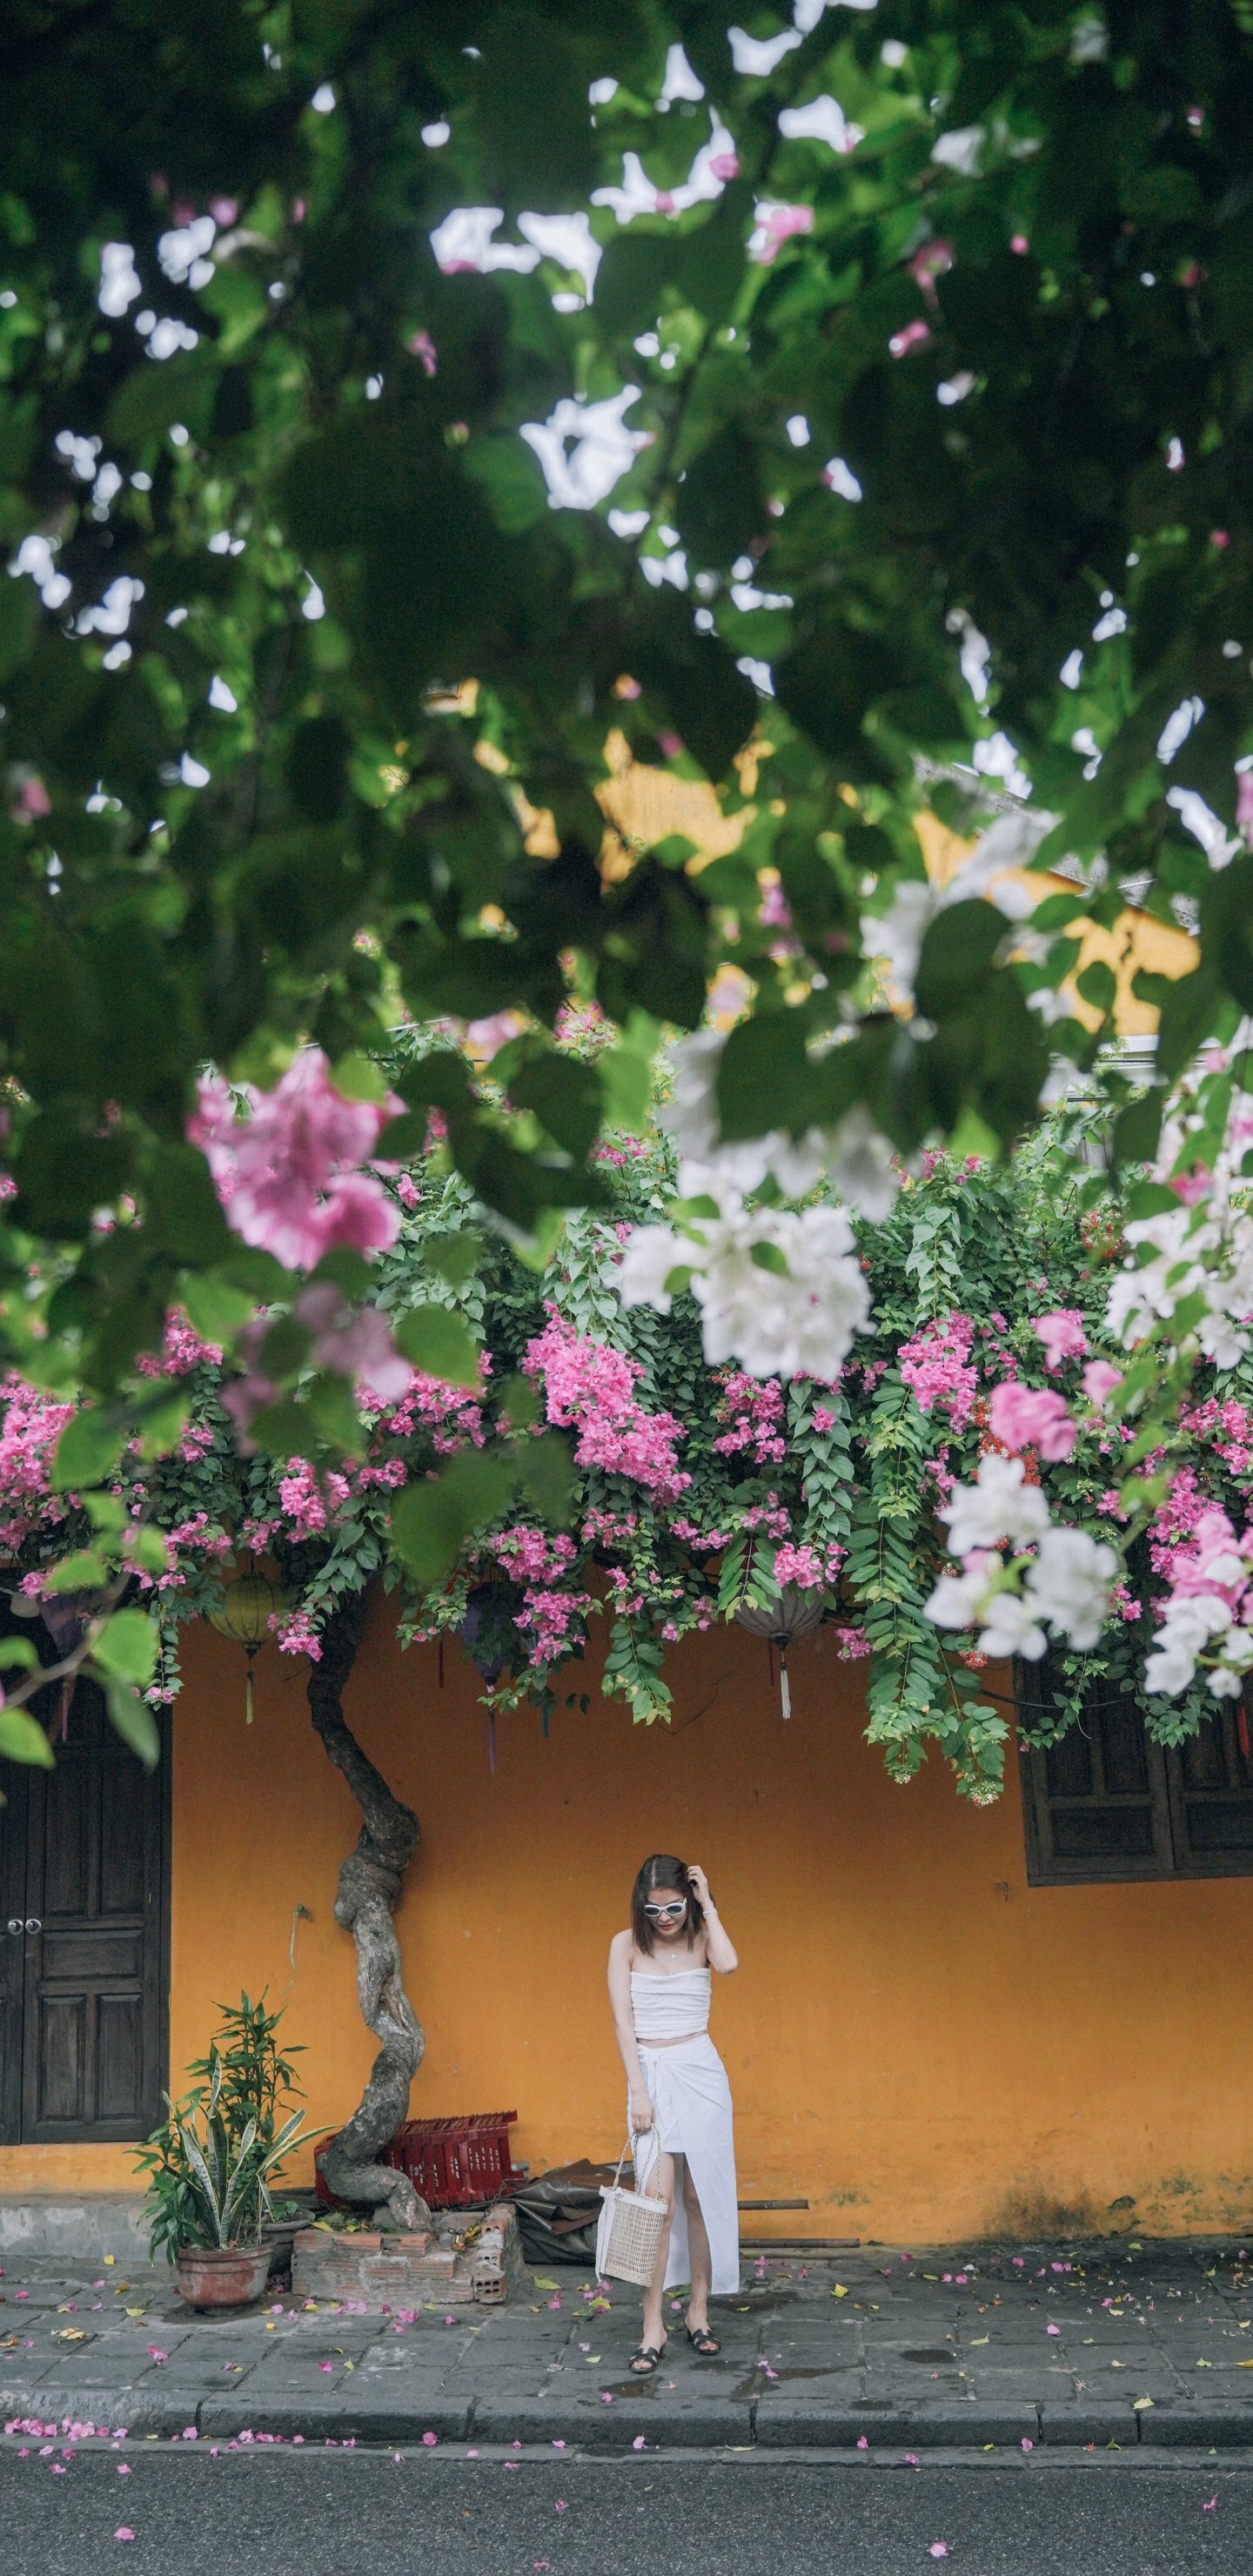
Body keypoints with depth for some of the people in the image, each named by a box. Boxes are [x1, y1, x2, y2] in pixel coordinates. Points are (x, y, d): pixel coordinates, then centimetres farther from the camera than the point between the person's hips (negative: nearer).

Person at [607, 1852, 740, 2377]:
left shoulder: (701, 1939, 1)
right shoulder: (627, 1944, -1)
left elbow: (728, 1963, -23)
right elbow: (622, 2020, -4)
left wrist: (708, 1905, -14)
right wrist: (638, 2090, -9)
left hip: (700, 2072, 1)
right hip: (650, 2074, -1)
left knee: (700, 2194, 5)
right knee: (656, 2196, -9)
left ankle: (698, 2312, 20)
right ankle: (653, 2328, -4)